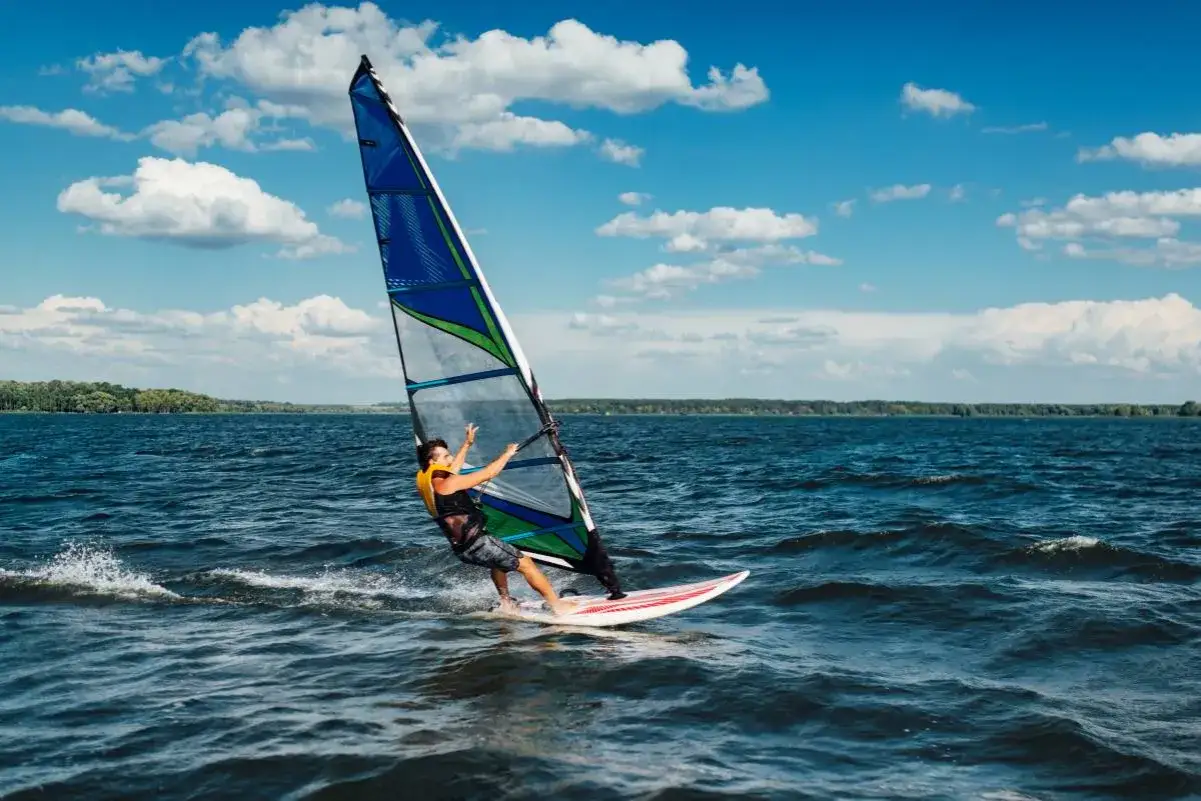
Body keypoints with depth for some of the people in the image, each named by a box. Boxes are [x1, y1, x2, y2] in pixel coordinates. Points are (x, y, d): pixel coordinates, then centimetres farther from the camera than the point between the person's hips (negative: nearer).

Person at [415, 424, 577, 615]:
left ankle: (506, 603, 34)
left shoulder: (426, 481, 8)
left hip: (461, 548, 10)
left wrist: (467, 444, 37)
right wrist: (508, 453, -1)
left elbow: (452, 470, 30)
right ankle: (557, 605, 2)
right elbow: (488, 474, -15)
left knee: (500, 557, 36)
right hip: (476, 544, -10)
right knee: (526, 564, -1)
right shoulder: (447, 483, -18)